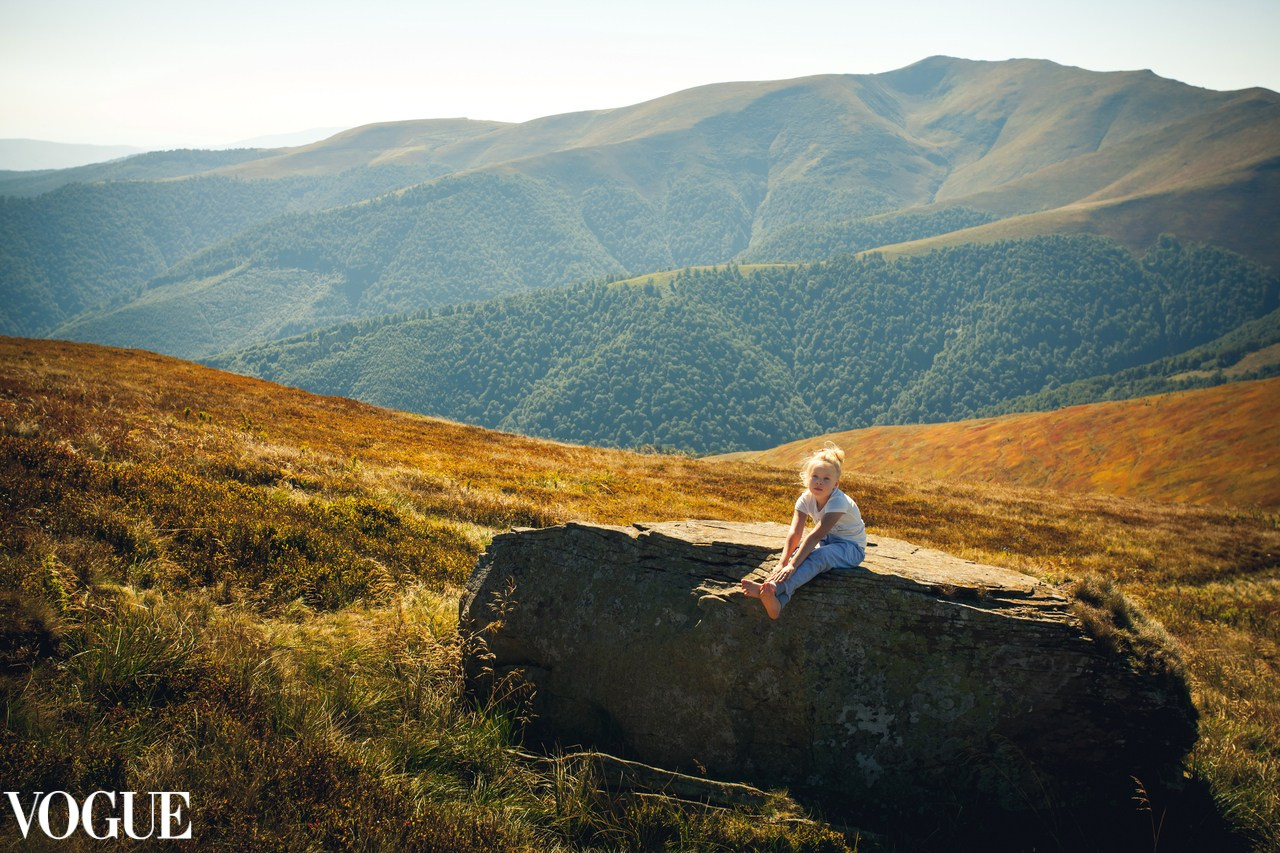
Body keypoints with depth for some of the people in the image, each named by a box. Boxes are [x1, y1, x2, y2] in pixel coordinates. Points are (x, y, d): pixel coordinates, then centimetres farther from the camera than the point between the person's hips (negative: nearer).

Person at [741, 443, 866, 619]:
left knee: (816, 557, -36)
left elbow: (815, 536, -37)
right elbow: (795, 533, -19)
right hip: (827, 541, 7)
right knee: (799, 554, -25)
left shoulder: (838, 502, -27)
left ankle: (774, 590, -59)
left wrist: (792, 565, -44)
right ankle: (777, 601, -46)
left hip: (851, 547, -7)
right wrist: (782, 563, -34)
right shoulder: (806, 499, -9)